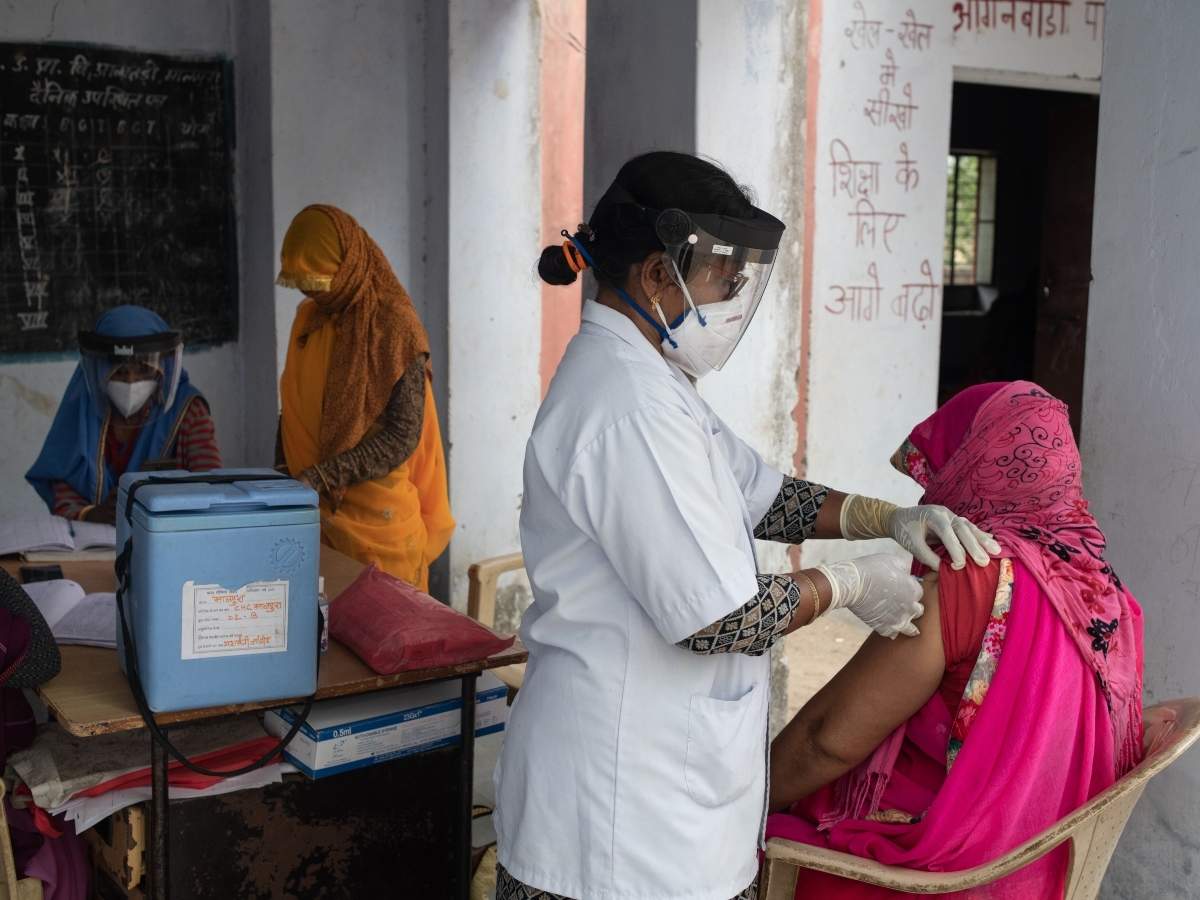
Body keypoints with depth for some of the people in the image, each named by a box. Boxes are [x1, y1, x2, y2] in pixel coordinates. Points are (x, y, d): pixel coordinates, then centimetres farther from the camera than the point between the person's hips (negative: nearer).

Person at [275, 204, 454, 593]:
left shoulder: (394, 325, -11)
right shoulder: (308, 319, 8)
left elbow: (403, 435, -16)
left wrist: (323, 477, -21)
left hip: (377, 514, -5)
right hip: (313, 508, 6)